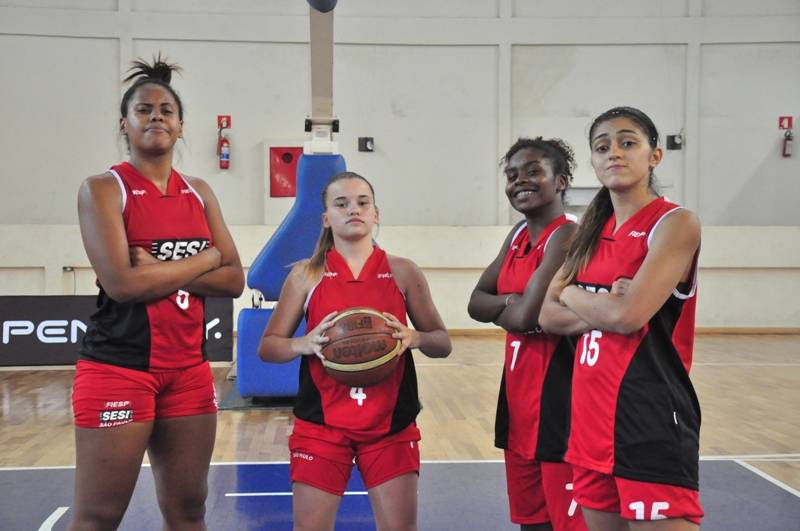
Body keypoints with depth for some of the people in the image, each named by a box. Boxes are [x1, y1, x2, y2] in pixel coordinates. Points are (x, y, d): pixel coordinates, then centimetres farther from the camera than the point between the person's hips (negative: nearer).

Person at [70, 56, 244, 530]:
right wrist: (203, 260, -8)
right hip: (118, 368, -5)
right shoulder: (103, 189, -5)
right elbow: (121, 282, -19)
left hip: (189, 369, 5)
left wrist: (159, 271, -11)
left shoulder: (199, 193, 11)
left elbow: (234, 280, 3)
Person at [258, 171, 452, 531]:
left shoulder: (403, 272, 1)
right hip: (321, 423, 0)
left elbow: (442, 343, 6)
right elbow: (267, 347, 2)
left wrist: (414, 338, -16)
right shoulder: (306, 275, 0)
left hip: (391, 424, 1)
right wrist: (304, 344, -18)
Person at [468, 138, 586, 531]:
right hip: (518, 390, 9)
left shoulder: (566, 236, -15)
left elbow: (525, 315, -24)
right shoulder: (519, 235, 12)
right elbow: (476, 302, 11)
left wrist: (501, 309, -2)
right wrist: (511, 302, -8)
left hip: (558, 389, -9)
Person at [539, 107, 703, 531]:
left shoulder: (675, 224, -10)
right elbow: (547, 315, 6)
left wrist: (571, 293, -3)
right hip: (592, 415, 7)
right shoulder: (593, 232, 12)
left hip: (651, 418, -7)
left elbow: (627, 315, -22)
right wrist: (602, 311, -12)